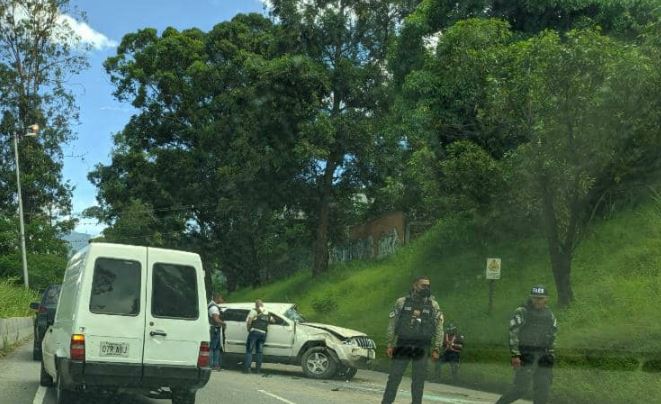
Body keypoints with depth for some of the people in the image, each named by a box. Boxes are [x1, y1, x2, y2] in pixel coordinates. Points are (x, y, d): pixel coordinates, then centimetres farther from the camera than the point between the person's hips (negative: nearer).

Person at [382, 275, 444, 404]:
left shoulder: (433, 305, 4)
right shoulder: (401, 302, 3)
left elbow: (438, 328, 3)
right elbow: (392, 325, 5)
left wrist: (436, 349, -4)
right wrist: (390, 344, -2)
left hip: (421, 348, 0)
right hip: (402, 345, 0)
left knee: (418, 381, 4)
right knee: (394, 377, 2)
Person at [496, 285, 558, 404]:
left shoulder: (549, 315, 10)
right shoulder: (521, 312, -9)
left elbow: (552, 336, 18)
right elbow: (513, 334, -12)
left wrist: (551, 356, 14)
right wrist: (515, 355, -18)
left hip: (542, 356, 6)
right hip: (525, 355, -6)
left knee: (543, 389, 4)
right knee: (521, 388, -10)